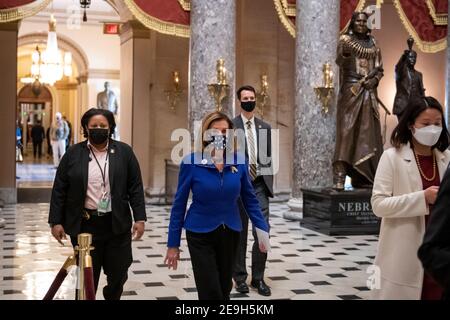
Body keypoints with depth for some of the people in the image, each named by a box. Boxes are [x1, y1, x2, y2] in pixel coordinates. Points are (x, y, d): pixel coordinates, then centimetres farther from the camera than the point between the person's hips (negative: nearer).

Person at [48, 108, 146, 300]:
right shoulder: (73, 154, 2)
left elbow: (135, 188, 2)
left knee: (118, 273, 7)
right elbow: (59, 190, 3)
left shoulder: (124, 152, 3)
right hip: (84, 225, 0)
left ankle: (112, 297, 34)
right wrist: (56, 221, -1)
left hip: (117, 225, 1)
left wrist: (140, 218, -4)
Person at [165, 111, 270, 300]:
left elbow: (249, 198, 6)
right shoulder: (191, 163, -12)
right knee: (210, 293, -6)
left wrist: (262, 228, 0)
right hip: (200, 235, -3)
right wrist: (173, 244, -3)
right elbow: (179, 204, -5)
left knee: (224, 290, 16)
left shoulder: (239, 161, -5)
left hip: (230, 234, 3)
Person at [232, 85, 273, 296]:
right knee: (239, 233, 6)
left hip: (259, 185, 3)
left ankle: (258, 277, 10)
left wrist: (268, 181, 7)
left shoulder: (265, 127, 12)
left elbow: (269, 157, 15)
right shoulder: (230, 126, -1)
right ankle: (240, 277, 18)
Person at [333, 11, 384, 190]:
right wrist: (344, 53, -38)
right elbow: (340, 61, -17)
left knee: (368, 133, 3)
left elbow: (379, 69, 16)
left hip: (369, 92, 5)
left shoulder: (372, 43, 15)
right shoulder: (346, 40, 1)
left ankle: (364, 177, 9)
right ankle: (340, 176, -16)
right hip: (351, 90, -5)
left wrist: (374, 80, -4)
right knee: (346, 131, -12)